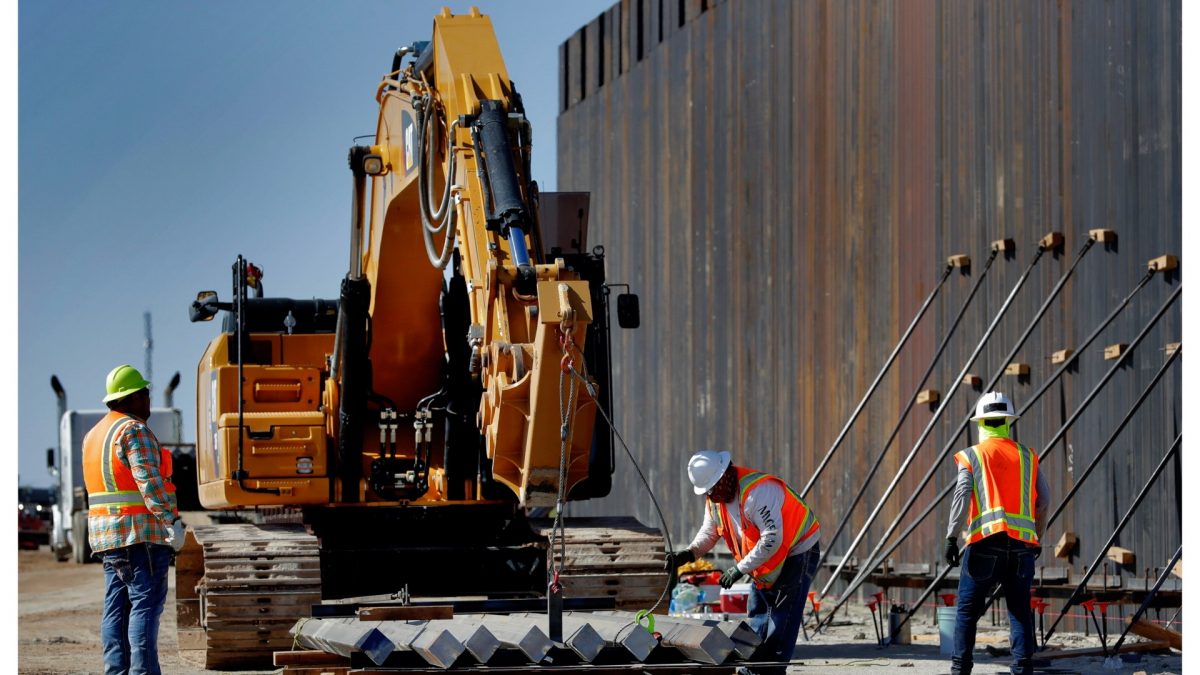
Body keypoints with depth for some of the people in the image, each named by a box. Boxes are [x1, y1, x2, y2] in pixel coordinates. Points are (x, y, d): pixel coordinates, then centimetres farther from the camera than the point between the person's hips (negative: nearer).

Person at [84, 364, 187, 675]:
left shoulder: (94, 434, 18)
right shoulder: (134, 430, -10)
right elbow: (149, 480, -20)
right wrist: (172, 520, -22)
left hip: (105, 534, 9)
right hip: (140, 532, -9)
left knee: (117, 607, 8)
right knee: (146, 603, -10)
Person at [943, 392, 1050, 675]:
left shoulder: (971, 456, 5)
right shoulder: (1027, 456, 14)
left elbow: (962, 495, -7)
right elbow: (1044, 500, 13)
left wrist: (951, 537, -10)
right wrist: (1037, 537, 24)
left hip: (986, 541, -3)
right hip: (1022, 544, 3)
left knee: (968, 609, 3)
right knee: (1020, 611, 5)